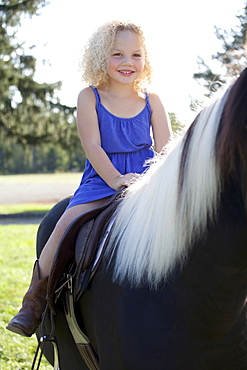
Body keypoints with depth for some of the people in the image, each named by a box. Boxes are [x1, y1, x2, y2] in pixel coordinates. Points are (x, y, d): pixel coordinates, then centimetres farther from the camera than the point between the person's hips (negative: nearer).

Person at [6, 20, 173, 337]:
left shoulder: (151, 102, 9)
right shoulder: (89, 98, 4)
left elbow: (166, 150, 4)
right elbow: (92, 146, -6)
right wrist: (116, 179, -22)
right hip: (101, 181, -1)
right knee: (68, 224, -24)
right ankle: (35, 300, -9)